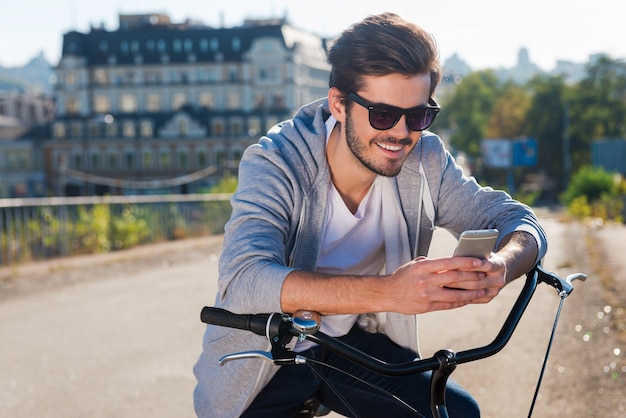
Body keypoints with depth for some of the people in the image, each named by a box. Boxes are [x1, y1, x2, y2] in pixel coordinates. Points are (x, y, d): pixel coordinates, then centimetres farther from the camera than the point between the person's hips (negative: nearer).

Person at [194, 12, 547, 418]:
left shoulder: (425, 160, -13)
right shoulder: (274, 164, -25)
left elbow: (519, 219, -9)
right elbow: (244, 282, -40)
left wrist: (499, 267, -35)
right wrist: (387, 291, -53)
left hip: (353, 344, 3)